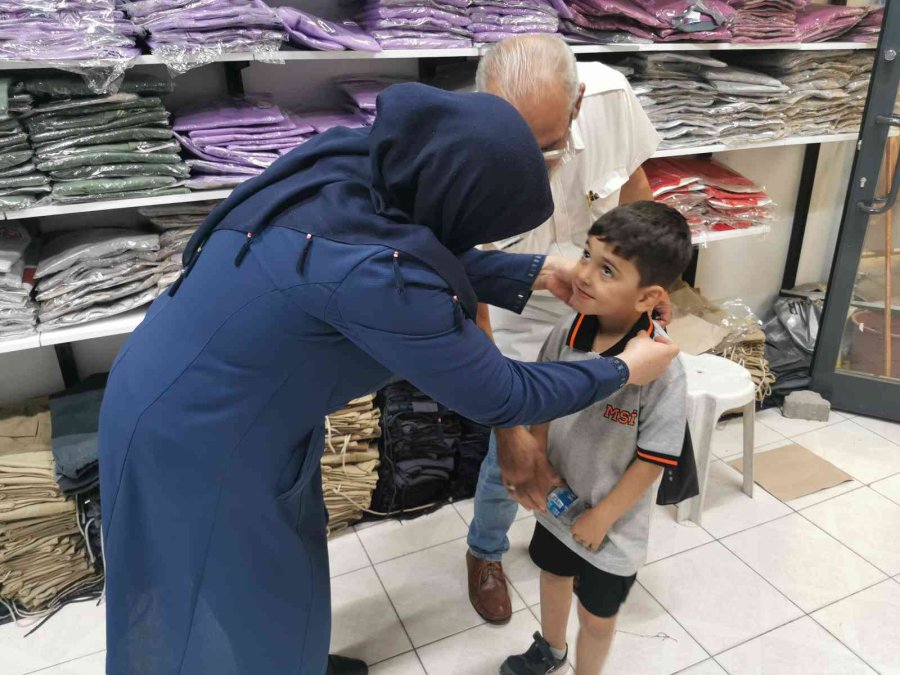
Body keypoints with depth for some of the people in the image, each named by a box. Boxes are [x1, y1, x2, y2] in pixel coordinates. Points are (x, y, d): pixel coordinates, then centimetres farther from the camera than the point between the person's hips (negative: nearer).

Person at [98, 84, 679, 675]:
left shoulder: (348, 160, -13)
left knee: (277, 568, 29)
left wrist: (535, 272, 6)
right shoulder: (370, 272, -36)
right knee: (248, 608, 17)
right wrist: (622, 371, -9)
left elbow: (434, 256, 6)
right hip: (196, 438, -8)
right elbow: (501, 398, -23)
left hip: (196, 394, 9)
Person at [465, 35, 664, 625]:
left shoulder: (610, 93, -26)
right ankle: (486, 552, 37)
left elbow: (634, 186, -4)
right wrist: (508, 433, -28)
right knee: (512, 461, 2)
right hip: (519, 322, -3)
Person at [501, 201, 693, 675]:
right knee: (553, 575, 31)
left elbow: (653, 460, -22)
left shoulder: (661, 367, -31)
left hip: (613, 522, -5)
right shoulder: (566, 333, -16)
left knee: (597, 616, 19)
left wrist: (601, 517, -15)